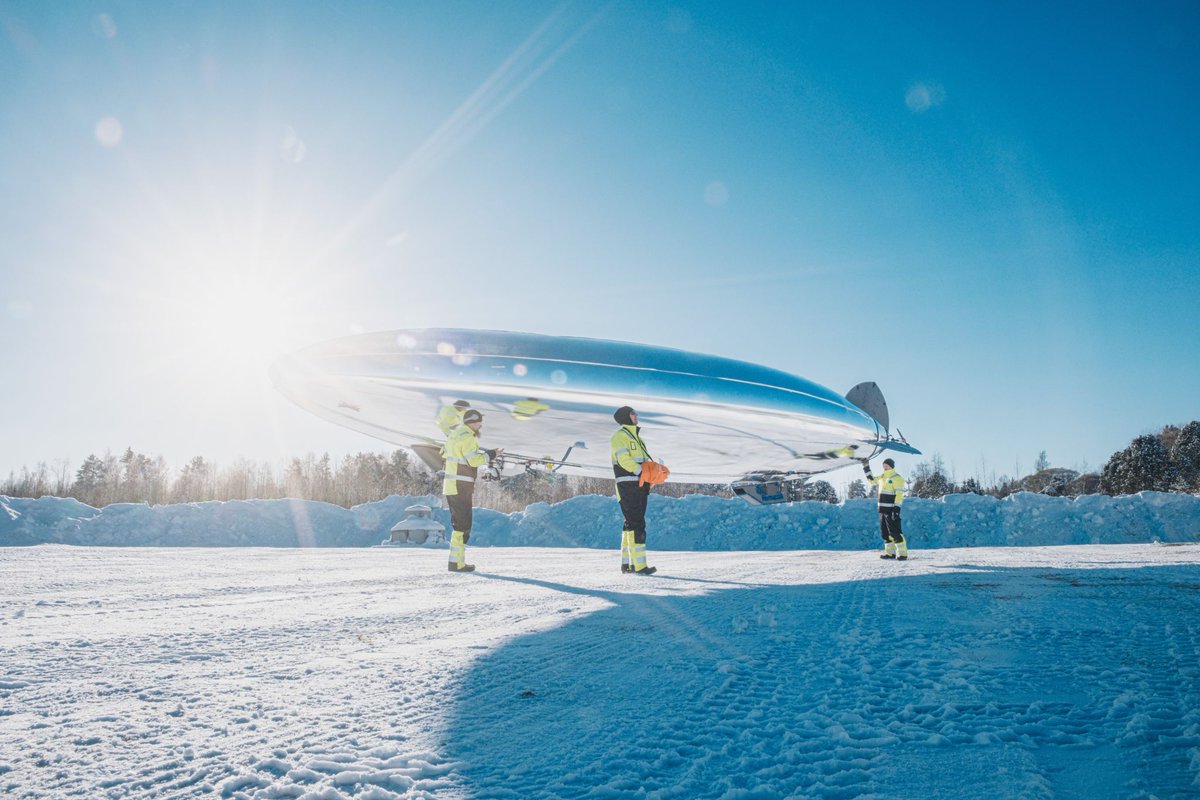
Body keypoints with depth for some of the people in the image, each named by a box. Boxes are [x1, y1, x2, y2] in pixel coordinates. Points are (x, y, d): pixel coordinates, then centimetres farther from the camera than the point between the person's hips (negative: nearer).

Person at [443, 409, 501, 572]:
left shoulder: (455, 434, 17)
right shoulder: (467, 437, -14)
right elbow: (474, 460, -19)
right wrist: (492, 454, -8)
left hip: (450, 486, 10)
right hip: (461, 487, -10)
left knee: (458, 523, 15)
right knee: (463, 525, -6)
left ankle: (457, 560, 19)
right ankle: (456, 563, -5)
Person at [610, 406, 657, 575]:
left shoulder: (636, 437, 24)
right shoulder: (620, 436, -5)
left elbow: (645, 460, 20)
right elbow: (624, 460, -17)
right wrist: (642, 470, -22)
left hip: (640, 485, 9)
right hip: (628, 485, -9)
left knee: (631, 524, 10)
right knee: (636, 524, -13)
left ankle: (627, 563, 15)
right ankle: (639, 565, -15)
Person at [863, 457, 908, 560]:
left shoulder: (897, 478, -8)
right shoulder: (882, 477, 17)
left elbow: (899, 494, -15)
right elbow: (871, 479, 33)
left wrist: (896, 508, -22)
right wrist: (866, 466, 28)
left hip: (891, 510, -9)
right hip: (883, 509, 9)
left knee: (895, 532, -12)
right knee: (885, 532, 10)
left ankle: (902, 553, -10)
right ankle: (890, 552, 17)